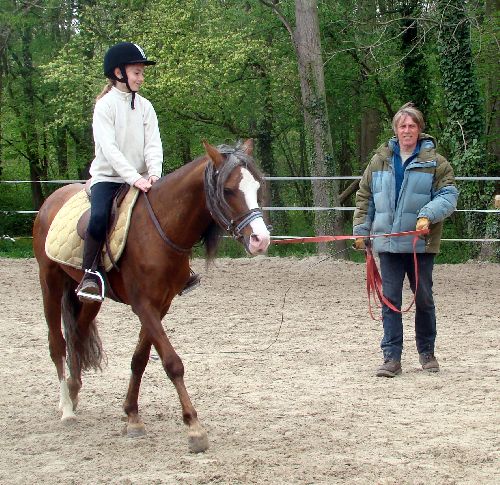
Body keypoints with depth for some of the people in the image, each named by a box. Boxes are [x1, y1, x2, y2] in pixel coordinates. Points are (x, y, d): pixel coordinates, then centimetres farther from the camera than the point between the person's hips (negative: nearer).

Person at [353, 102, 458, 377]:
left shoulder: (435, 162, -2)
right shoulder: (380, 161, 7)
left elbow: (448, 195, -7)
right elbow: (364, 197, 13)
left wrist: (428, 215, -24)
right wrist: (361, 230, 7)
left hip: (421, 243, -2)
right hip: (387, 242, 2)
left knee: (424, 299, 9)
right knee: (390, 300, 1)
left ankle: (427, 353, 25)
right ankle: (392, 358, 3)